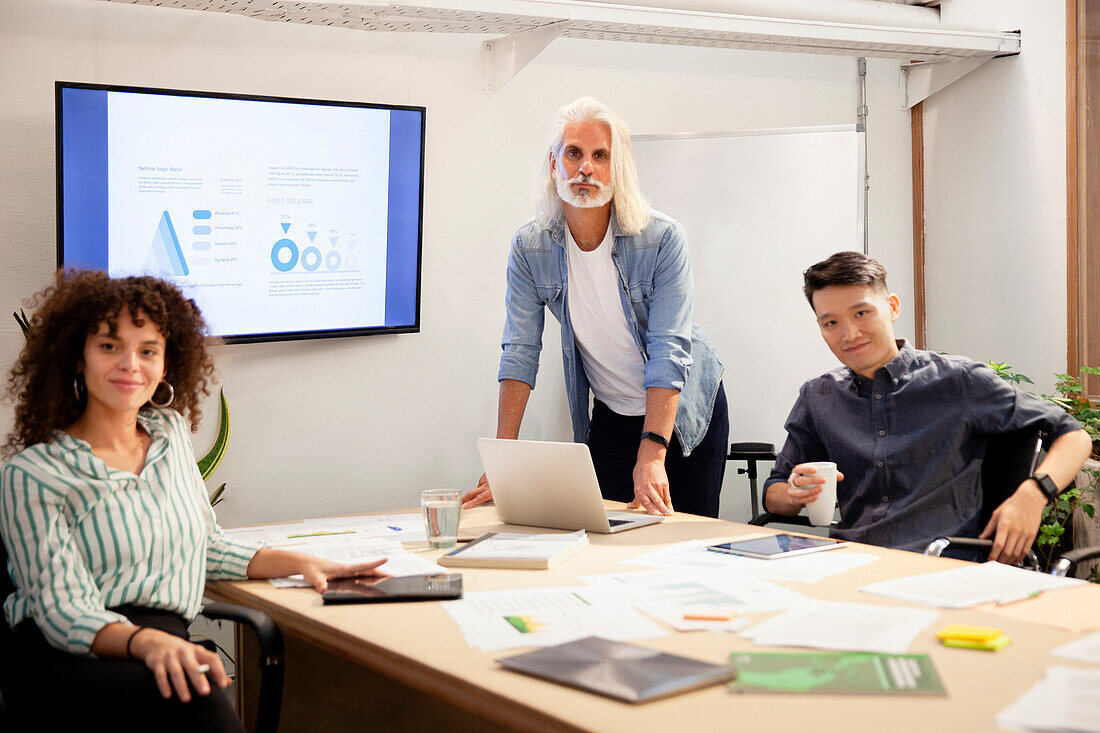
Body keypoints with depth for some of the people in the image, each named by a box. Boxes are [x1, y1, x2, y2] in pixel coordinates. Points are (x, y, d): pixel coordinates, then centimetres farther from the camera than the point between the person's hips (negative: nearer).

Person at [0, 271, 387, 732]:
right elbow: (62, 611, -12)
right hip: (65, 659, -4)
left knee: (197, 689, -33)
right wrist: (145, 642, -32)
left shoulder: (170, 433, 16)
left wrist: (300, 563, 15)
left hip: (165, 646, 5)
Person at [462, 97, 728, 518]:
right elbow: (519, 353, -11)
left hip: (685, 412, -2)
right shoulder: (529, 247, -11)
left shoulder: (663, 239, -20)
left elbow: (668, 352, -25)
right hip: (611, 417, 2)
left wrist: (652, 454, -36)